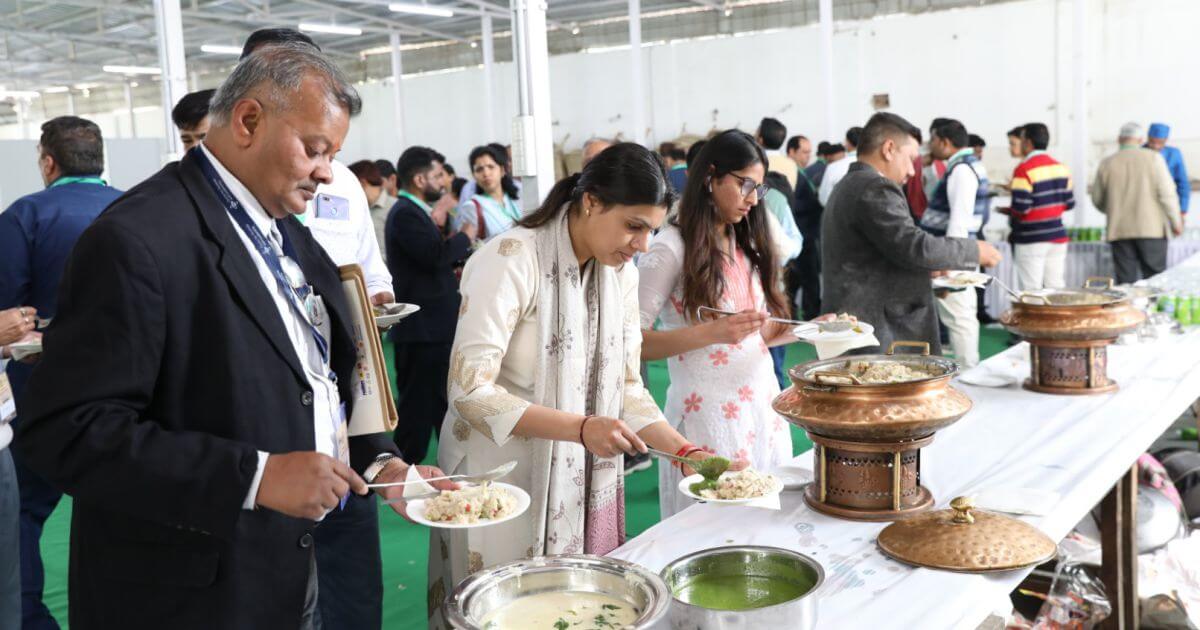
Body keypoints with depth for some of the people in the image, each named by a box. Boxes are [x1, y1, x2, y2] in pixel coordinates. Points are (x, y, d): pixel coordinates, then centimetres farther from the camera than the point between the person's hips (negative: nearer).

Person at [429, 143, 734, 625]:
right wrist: (581, 428, -29)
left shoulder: (621, 273, 3)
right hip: (503, 482, -6)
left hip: (583, 484, 6)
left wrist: (686, 452, -7)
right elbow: (470, 389, -23)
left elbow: (625, 387, 6)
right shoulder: (510, 260, -19)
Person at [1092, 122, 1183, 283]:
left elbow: (1097, 199, 11)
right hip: (1152, 228, -2)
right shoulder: (1153, 158, -2)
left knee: (1125, 281, 3)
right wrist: (1176, 222, 2)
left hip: (1119, 231, 2)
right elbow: (1167, 193, -7)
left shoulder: (1107, 164, 4)